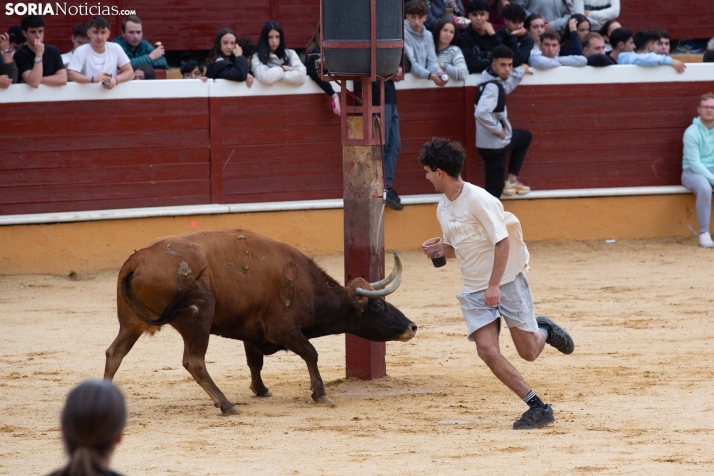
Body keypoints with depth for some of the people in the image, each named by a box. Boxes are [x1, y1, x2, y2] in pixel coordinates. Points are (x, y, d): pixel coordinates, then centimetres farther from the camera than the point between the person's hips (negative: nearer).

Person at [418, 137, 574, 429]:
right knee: (487, 350, -13)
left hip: (507, 282, -6)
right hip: (475, 291, 6)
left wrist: (494, 286, -23)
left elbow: (502, 242, -18)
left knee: (529, 352, -3)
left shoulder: (478, 199, -16)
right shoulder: (443, 208, 8)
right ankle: (537, 407, -6)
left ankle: (544, 330, 33)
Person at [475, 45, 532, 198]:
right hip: (493, 145, -10)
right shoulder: (491, 87, -26)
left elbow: (506, 85, 29)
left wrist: (520, 71, 24)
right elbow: (481, 113, -39)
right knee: (494, 190, -7)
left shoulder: (497, 80, 3)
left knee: (525, 137, 34)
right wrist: (498, 129, -26)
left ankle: (511, 181, 31)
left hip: (499, 140, 10)